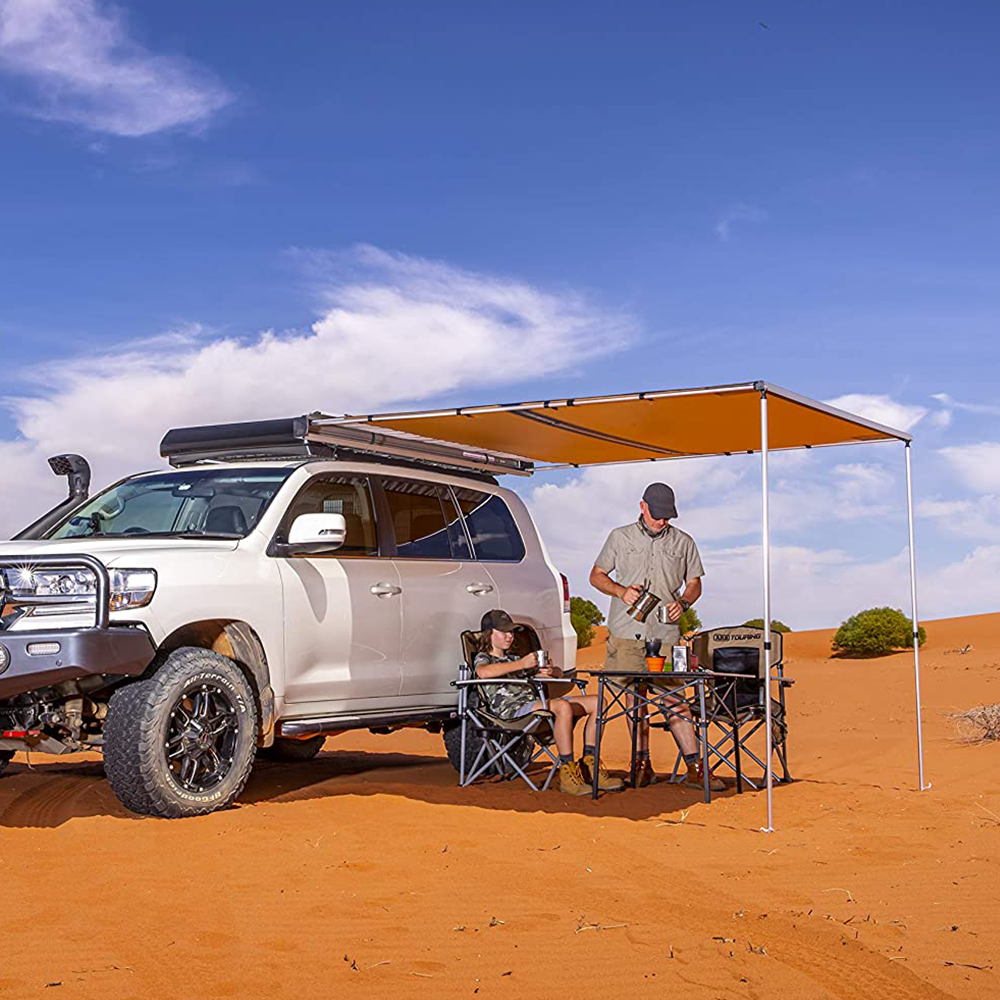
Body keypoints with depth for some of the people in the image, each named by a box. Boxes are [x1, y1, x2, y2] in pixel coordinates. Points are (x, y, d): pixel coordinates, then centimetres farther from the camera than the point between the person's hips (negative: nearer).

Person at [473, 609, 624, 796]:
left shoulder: (513, 659, 32)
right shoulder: (482, 658, 10)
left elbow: (560, 673, 32)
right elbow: (483, 672, -21)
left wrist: (551, 671, 5)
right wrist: (521, 664, -20)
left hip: (535, 702, 8)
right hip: (512, 709, -8)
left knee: (597, 702, -5)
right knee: (563, 707, -37)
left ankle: (588, 766, -10)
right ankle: (567, 772, -33)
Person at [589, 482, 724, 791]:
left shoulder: (683, 542, 11)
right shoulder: (620, 537, 10)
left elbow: (694, 583, 15)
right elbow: (597, 575, 14)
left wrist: (682, 603, -6)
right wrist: (621, 591, -5)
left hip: (665, 634, 0)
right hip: (626, 632, 1)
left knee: (674, 698, -7)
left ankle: (695, 767, -5)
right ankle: (642, 764, 10)